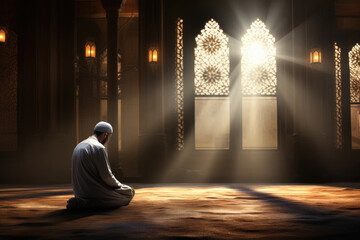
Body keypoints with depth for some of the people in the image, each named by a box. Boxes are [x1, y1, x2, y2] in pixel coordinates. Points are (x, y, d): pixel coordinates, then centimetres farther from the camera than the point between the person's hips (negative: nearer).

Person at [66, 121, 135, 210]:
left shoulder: (79, 146, 11)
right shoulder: (99, 148, -17)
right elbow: (106, 176, -18)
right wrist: (119, 185, 1)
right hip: (95, 191, -10)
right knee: (129, 192, 2)